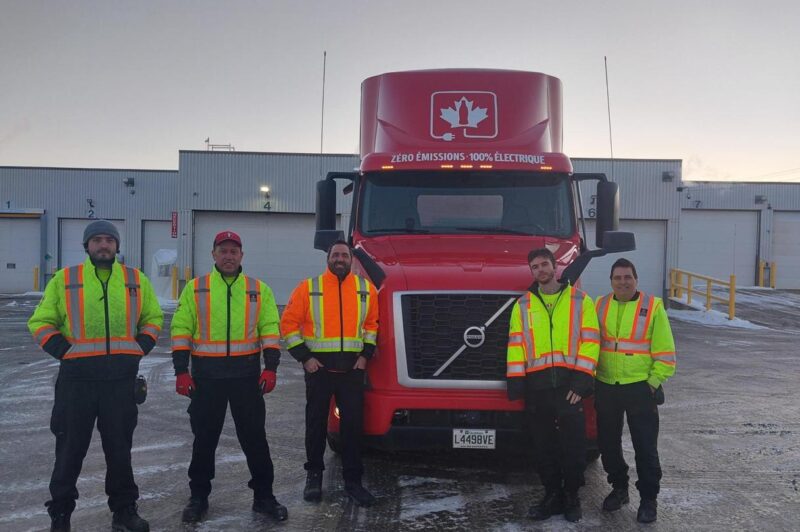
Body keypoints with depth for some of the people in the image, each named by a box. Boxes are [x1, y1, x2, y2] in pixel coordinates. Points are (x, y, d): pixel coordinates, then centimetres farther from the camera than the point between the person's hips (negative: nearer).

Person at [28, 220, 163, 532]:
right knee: (70, 447, 7)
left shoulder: (136, 280, 8)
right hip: (77, 376, -1)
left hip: (121, 377, 2)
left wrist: (140, 349, 2)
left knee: (120, 447, 11)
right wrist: (62, 351, -7)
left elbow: (153, 318, 16)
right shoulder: (64, 280, 3)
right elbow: (40, 322, 5)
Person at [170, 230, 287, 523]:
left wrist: (271, 368, -7)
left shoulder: (259, 289, 6)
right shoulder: (195, 288, 4)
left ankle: (263, 496, 16)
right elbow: (181, 330, 1)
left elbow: (270, 330, 3)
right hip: (206, 375, 0)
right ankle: (199, 497, 24)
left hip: (247, 375, 0)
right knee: (204, 438, 10)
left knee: (254, 436, 4)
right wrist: (181, 371, -6)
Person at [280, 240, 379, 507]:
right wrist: (304, 357, -7)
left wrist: (365, 354, 4)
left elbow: (373, 323, 15)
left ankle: (353, 480, 13)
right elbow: (289, 324, -1)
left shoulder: (366, 288, 7)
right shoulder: (308, 288, -1)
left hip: (353, 368, 2)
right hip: (319, 367, -1)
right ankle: (314, 475, 25)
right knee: (316, 423, 8)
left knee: (353, 423, 3)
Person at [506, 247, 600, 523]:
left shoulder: (580, 300, 4)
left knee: (573, 444, 3)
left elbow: (589, 340, -2)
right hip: (536, 384, 2)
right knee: (543, 445, 9)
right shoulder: (523, 305, 10)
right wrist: (515, 381, -2)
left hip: (569, 382, -2)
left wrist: (582, 379, -10)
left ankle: (571, 497, 20)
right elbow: (516, 343, 6)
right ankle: (552, 495, 22)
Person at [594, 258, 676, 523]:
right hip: (605, 387, 4)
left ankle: (648, 499, 18)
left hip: (640, 388, -3)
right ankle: (619, 488, 33)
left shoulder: (653, 306, -5)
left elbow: (665, 351, -5)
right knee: (608, 443, 14)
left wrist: (654, 381, -8)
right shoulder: (600, 306, 5)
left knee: (645, 447, 3)